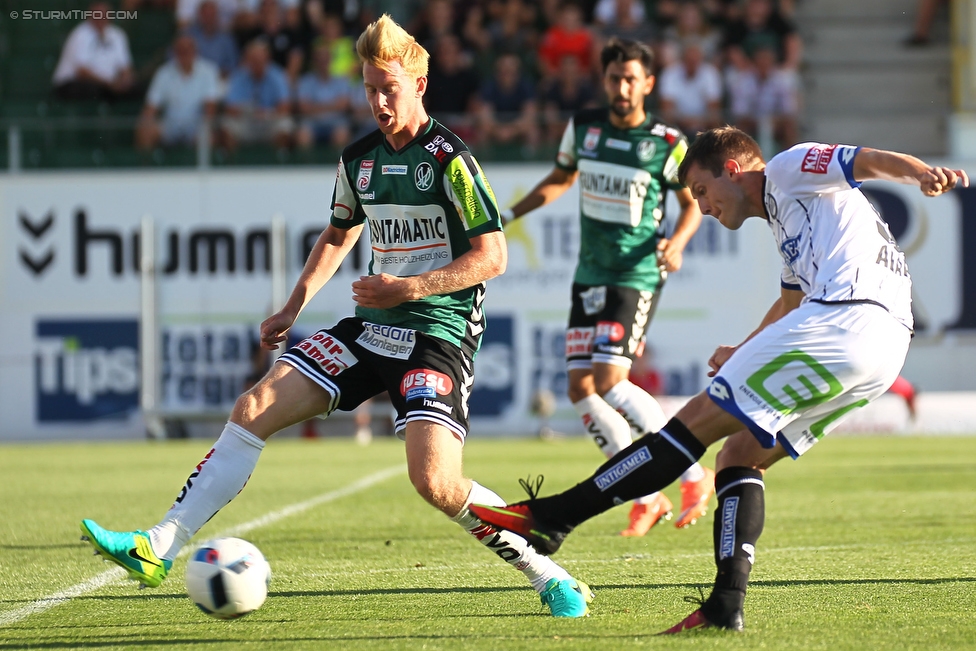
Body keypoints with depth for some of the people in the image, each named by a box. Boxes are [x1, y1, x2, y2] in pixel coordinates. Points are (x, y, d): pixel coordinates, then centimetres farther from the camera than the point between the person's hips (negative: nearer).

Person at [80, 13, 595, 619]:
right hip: (371, 326, 7)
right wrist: (294, 307, 19)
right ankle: (159, 548, -4)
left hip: (438, 334, -7)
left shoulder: (449, 158, -11)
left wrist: (409, 288, -19)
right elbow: (339, 235, 28)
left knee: (435, 481, -25)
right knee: (253, 410, -4)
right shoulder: (359, 159, 11)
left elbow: (492, 256, -13)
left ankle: (552, 577, -8)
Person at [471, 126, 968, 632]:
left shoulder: (789, 168, 8)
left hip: (843, 319, -10)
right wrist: (744, 355, 65)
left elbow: (872, 161, -9)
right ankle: (726, 606, -3)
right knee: (739, 456, 10)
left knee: (697, 422, -7)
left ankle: (551, 517, -6)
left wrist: (927, 174, -28)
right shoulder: (785, 217, 35)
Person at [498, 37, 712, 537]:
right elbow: (561, 179, 21)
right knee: (581, 389, -3)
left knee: (609, 382, -19)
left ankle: (694, 476, -6)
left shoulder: (667, 144, -8)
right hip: (589, 276, 6)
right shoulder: (583, 127, 4)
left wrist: (677, 243, -15)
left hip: (636, 276, -6)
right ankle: (648, 498, 7)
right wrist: (508, 215, 15)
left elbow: (693, 203, 4)